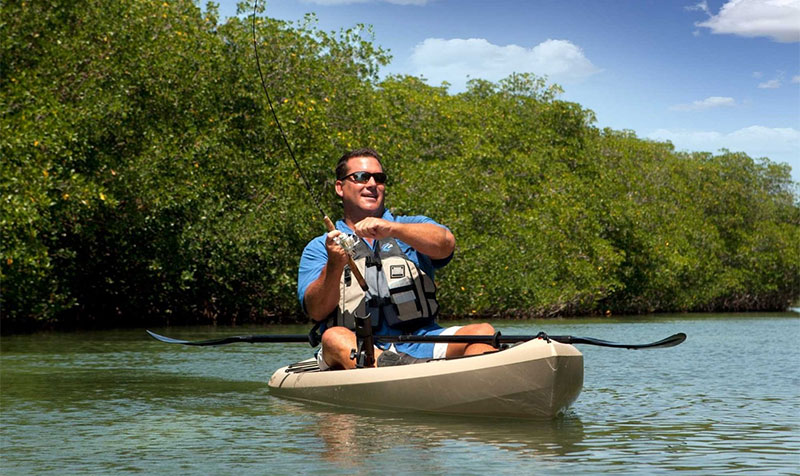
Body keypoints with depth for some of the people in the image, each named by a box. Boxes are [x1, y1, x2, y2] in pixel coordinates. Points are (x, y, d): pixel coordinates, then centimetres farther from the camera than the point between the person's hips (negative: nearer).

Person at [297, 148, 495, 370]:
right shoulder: (320, 247, 18)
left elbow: (446, 244, -4)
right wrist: (334, 267, -18)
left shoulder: (412, 227, 21)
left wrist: (392, 229, -21)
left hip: (419, 344, 2)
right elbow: (317, 312, 1)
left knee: (482, 332, -21)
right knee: (334, 338, -34)